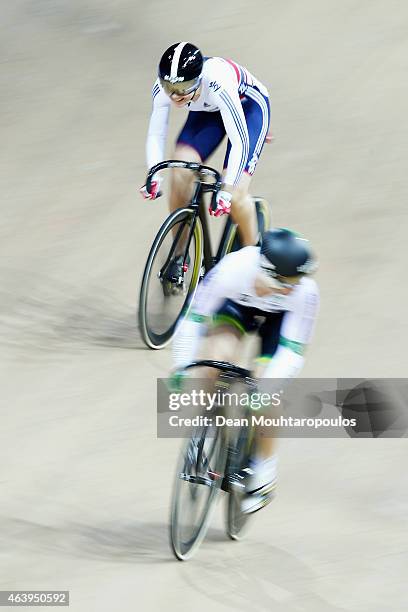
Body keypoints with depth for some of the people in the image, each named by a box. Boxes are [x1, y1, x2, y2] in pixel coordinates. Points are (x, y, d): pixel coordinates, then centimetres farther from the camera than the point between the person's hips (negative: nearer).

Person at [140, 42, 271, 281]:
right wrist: (154, 177, -31)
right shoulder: (163, 88, -27)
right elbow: (156, 134, -16)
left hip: (248, 106, -5)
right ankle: (178, 256, -1)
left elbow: (239, 141, -40)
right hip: (209, 110, 5)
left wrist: (228, 190, -46)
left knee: (236, 194, -18)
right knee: (180, 174, -17)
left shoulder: (218, 84, -42)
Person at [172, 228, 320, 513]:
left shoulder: (305, 292, -39)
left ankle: (265, 473, 5)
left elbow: (293, 350, -33)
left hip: (278, 318, -1)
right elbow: (195, 317, -29)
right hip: (237, 305, 1)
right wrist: (182, 367, -33)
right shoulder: (232, 270, -40)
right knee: (221, 356, -27)